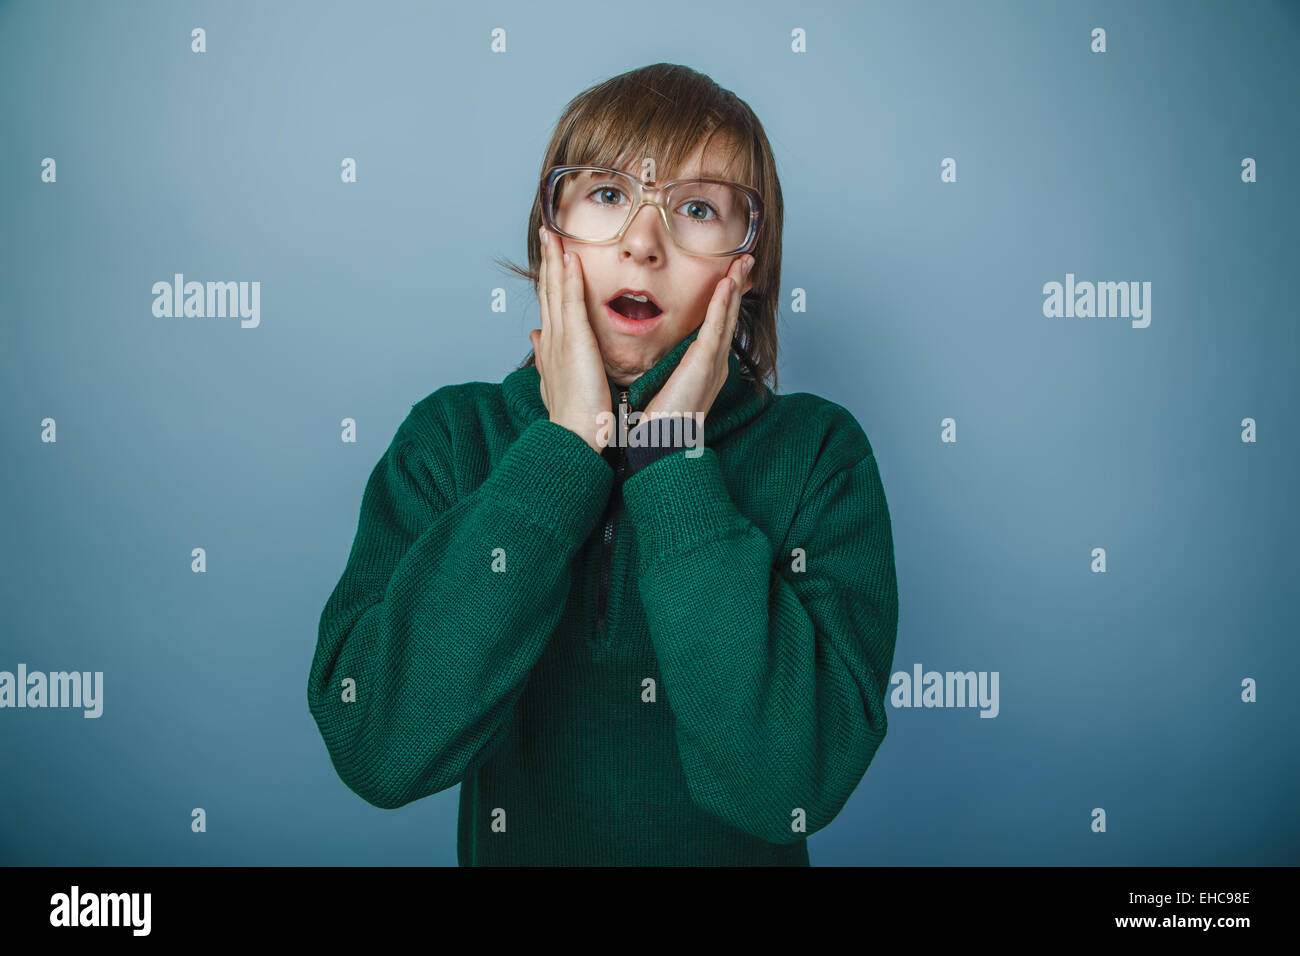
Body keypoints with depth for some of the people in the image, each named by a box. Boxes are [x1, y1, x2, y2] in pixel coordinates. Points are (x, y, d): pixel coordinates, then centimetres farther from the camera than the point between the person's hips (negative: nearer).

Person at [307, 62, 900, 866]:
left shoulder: (817, 451, -6)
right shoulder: (451, 436, -4)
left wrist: (674, 461, -17)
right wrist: (566, 448, -17)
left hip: (738, 849, 0)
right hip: (514, 845, 1)